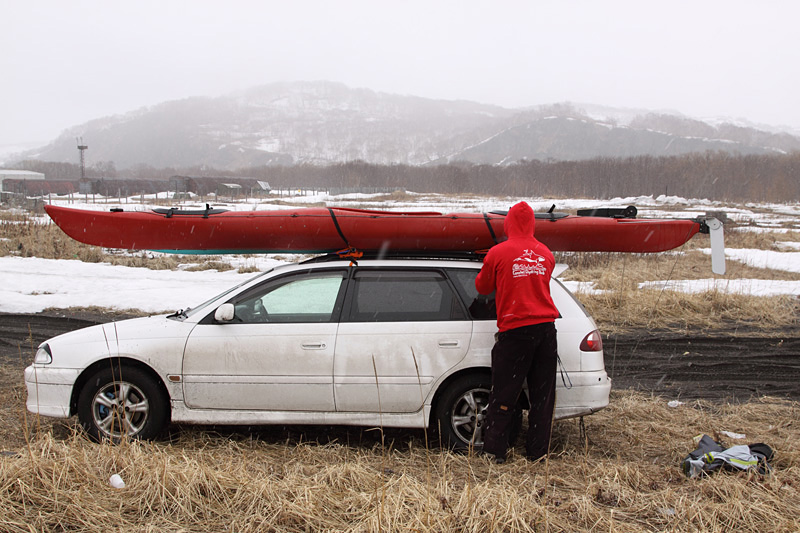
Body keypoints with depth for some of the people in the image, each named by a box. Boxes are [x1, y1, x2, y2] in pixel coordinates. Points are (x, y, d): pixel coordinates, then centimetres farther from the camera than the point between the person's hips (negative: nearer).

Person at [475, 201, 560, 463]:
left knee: (504, 395, 5)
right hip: (546, 327, 4)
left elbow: (482, 287, 7)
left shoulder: (497, 253, -5)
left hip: (515, 330, -3)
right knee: (542, 394, 11)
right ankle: (538, 450, 17)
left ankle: (495, 451, 11)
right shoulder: (546, 254, 7)